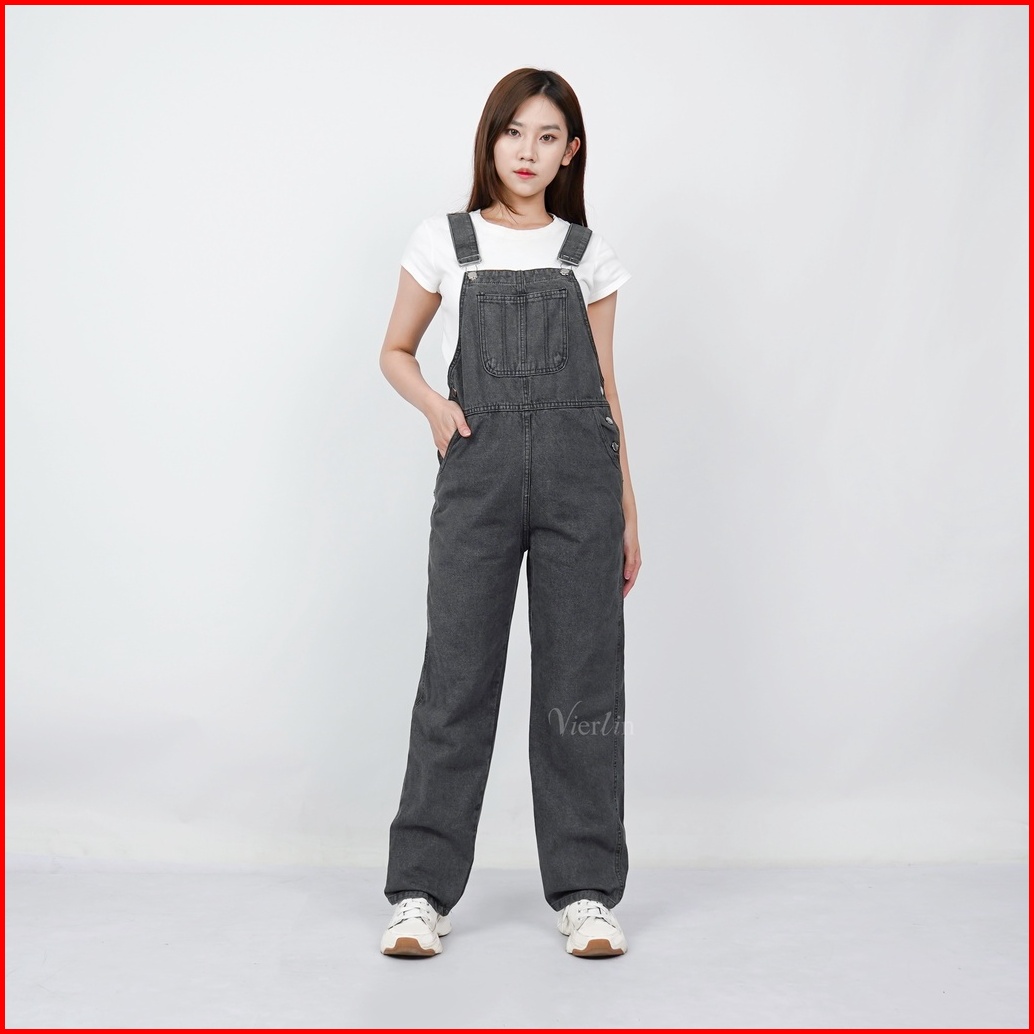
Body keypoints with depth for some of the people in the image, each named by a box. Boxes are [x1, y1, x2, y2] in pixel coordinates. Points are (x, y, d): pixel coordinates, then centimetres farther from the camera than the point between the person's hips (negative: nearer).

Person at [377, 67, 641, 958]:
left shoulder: (589, 254, 11)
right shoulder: (444, 243, 8)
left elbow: (605, 386, 13)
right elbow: (396, 352, 17)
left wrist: (627, 512, 11)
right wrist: (436, 407, -5)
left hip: (579, 472, 1)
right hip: (479, 468, -1)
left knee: (582, 679, 2)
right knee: (458, 674, -2)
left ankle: (586, 892, 12)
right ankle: (422, 891, 8)